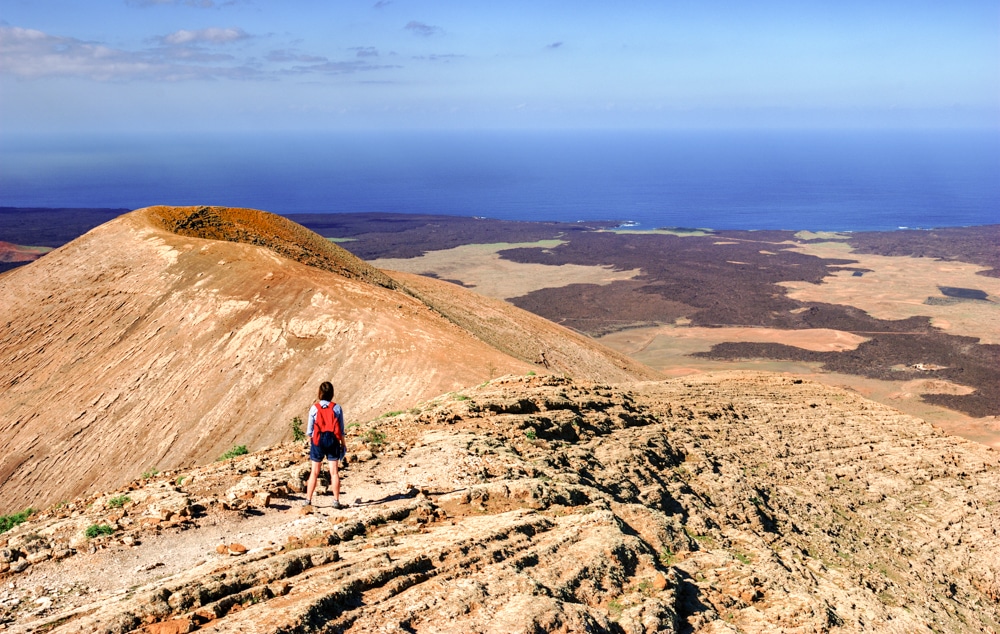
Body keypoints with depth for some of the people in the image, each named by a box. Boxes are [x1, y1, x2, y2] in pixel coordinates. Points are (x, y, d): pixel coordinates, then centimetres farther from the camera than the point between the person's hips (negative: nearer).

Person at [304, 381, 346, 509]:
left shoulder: (314, 408, -5)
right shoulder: (337, 408, -4)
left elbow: (310, 429, -1)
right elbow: (341, 429, 0)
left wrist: (309, 442, 14)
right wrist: (343, 443, 11)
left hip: (317, 442, 0)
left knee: (314, 473, 9)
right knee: (334, 472, 4)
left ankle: (308, 500, 12)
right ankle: (336, 501, 4)